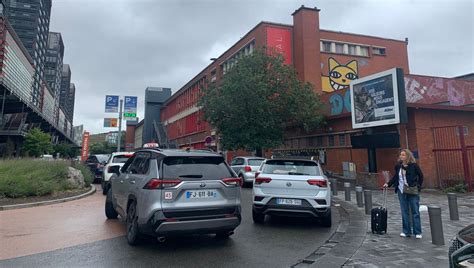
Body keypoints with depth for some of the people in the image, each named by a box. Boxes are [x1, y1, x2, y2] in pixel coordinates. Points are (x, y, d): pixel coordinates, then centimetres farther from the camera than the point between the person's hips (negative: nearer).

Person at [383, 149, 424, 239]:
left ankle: (417, 232, 13)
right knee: (404, 212, 8)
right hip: (401, 192, 4)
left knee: (415, 212, 4)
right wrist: (388, 184, 6)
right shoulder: (398, 166, 3)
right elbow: (395, 177, 14)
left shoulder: (413, 165, -8)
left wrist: (418, 186, -3)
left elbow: (421, 176, 2)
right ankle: (406, 231, 17)